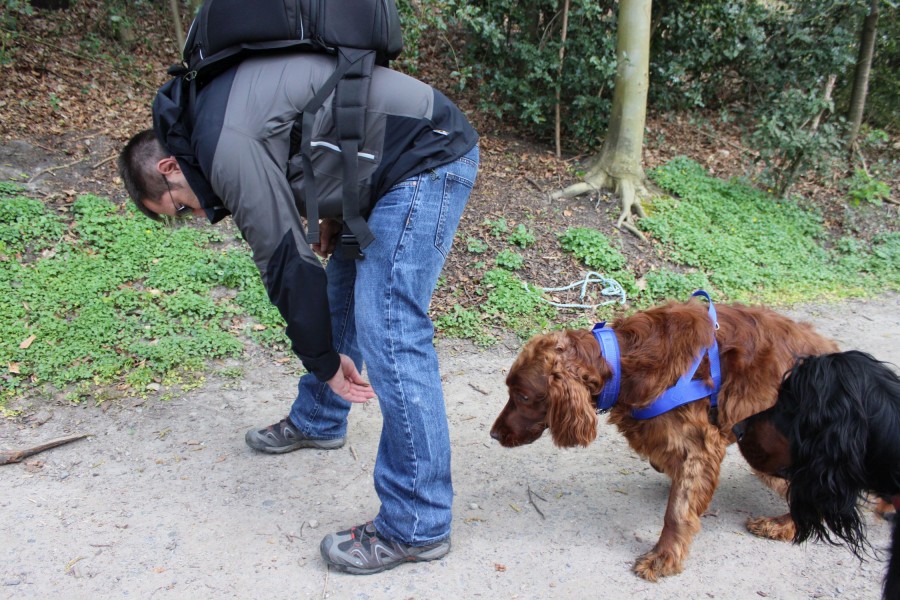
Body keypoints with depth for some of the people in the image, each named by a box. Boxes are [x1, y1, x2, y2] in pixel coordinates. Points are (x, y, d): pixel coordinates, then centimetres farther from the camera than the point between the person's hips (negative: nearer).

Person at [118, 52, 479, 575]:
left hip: (429, 157, -11)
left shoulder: (225, 145, -17)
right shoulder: (218, 112, 14)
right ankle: (317, 421, 40)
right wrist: (335, 218, 10)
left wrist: (324, 360, -4)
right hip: (398, 162, 11)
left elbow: (286, 261, -14)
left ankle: (417, 526, -7)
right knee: (343, 283, 20)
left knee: (389, 331, -15)